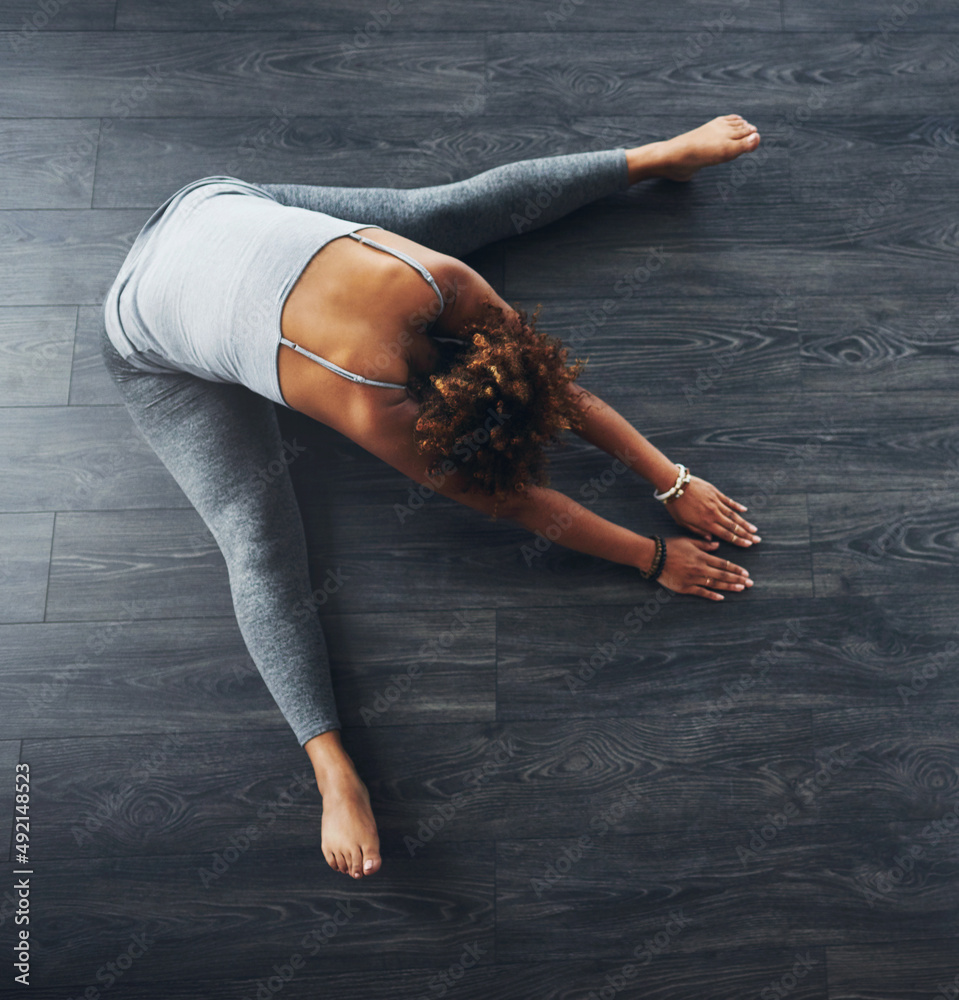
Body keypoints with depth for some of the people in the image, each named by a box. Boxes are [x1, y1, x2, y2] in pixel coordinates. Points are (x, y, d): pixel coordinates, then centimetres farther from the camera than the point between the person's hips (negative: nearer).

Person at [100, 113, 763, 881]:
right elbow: (517, 503, -29)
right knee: (259, 543, -20)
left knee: (462, 204, 8)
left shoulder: (446, 284, -28)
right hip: (156, 350, -5)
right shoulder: (373, 408, -39)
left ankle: (660, 156, 21)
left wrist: (674, 481, -17)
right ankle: (335, 770, -18)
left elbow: (560, 386, -18)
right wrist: (656, 557, -22)